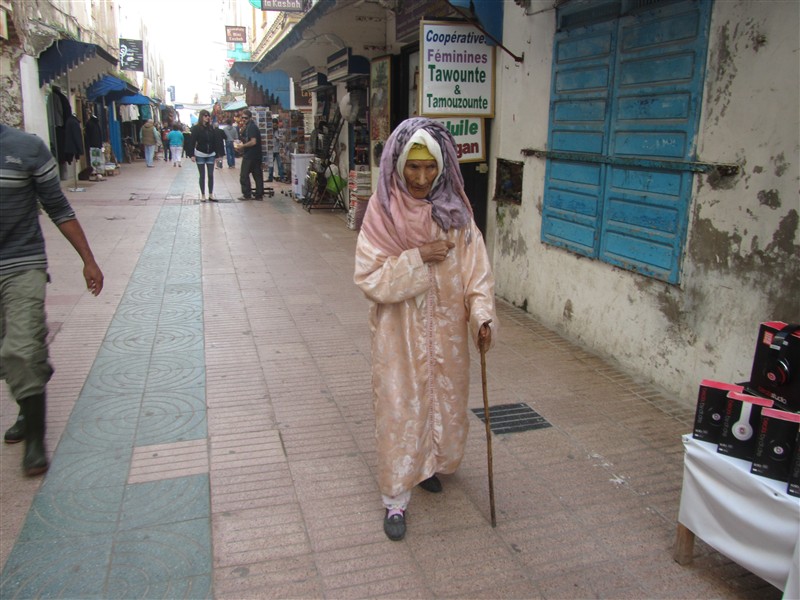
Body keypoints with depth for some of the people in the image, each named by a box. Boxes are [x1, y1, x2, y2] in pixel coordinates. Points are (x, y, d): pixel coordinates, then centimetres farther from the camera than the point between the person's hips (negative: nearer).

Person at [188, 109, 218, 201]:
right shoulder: (196, 128, -4)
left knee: (211, 175, 2)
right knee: (202, 175, 4)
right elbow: (193, 142, -6)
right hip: (200, 154, -3)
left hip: (210, 155, 3)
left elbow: (214, 141, 8)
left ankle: (211, 195, 8)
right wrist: (192, 155, -12)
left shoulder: (211, 128, 7)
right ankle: (203, 195, 11)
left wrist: (216, 153, 3)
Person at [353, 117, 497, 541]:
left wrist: (482, 315, -18)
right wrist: (418, 259, -25)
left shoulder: (455, 208, -5)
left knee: (445, 400, 19)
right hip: (400, 331, -3)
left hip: (447, 328, 3)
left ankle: (429, 464, 47)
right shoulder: (383, 210, -13)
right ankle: (395, 499, 21)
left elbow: (475, 266, -5)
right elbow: (369, 278, -15)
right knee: (399, 409, 4)